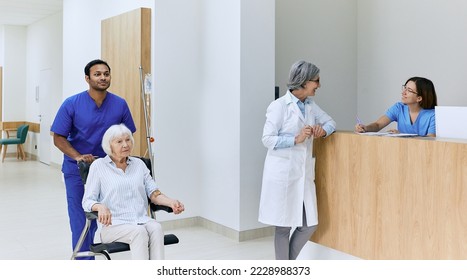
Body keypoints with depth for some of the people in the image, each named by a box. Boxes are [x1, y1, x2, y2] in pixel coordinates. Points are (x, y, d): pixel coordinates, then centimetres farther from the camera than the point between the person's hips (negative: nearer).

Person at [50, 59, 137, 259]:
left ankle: (85, 253, 34)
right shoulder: (72, 104, -12)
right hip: (77, 170, -2)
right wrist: (78, 156, -24)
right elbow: (58, 138, -9)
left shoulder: (120, 104, -6)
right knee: (81, 220, 0)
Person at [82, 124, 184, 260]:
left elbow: (154, 193, 10)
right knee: (139, 232, -35)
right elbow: (87, 201, 1)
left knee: (156, 228, -31)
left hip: (143, 221, 3)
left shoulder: (139, 164, 16)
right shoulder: (98, 165, 6)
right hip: (114, 225, -3)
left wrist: (171, 202, -12)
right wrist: (100, 207, -23)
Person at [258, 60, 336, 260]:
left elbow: (330, 122, 20)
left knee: (310, 225, 8)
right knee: (283, 226, 4)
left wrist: (323, 130, -2)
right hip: (282, 173, -6)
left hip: (303, 173, 7)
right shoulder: (279, 106, -9)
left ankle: (288, 263, 29)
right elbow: (267, 139, -12)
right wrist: (296, 139, -21)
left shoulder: (310, 105, 10)